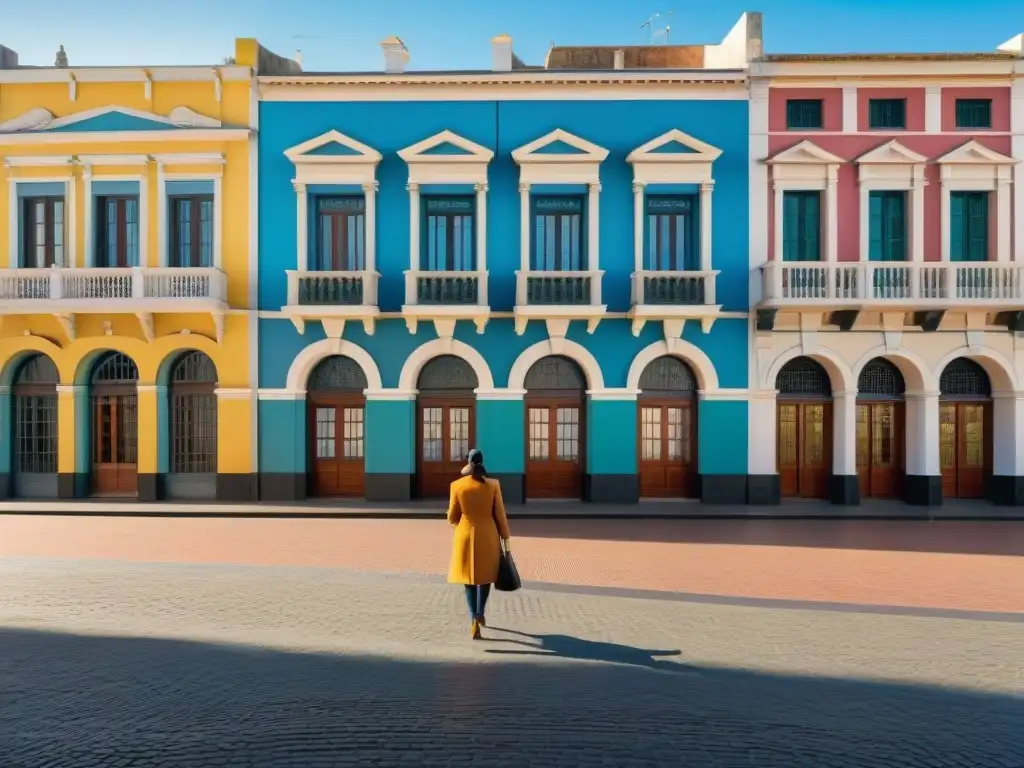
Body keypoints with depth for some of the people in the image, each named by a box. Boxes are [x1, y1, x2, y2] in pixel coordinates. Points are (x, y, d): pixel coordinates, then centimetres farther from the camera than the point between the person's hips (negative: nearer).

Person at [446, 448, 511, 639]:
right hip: (488, 536, 0)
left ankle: (474, 620, -4)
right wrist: (505, 537, 8)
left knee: (470, 579, 8)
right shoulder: (493, 485, -6)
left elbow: (452, 517, 1)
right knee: (485, 576, 20)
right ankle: (480, 613, 27)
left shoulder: (457, 485, -6)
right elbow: (500, 515, -3)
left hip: (466, 536, 0)